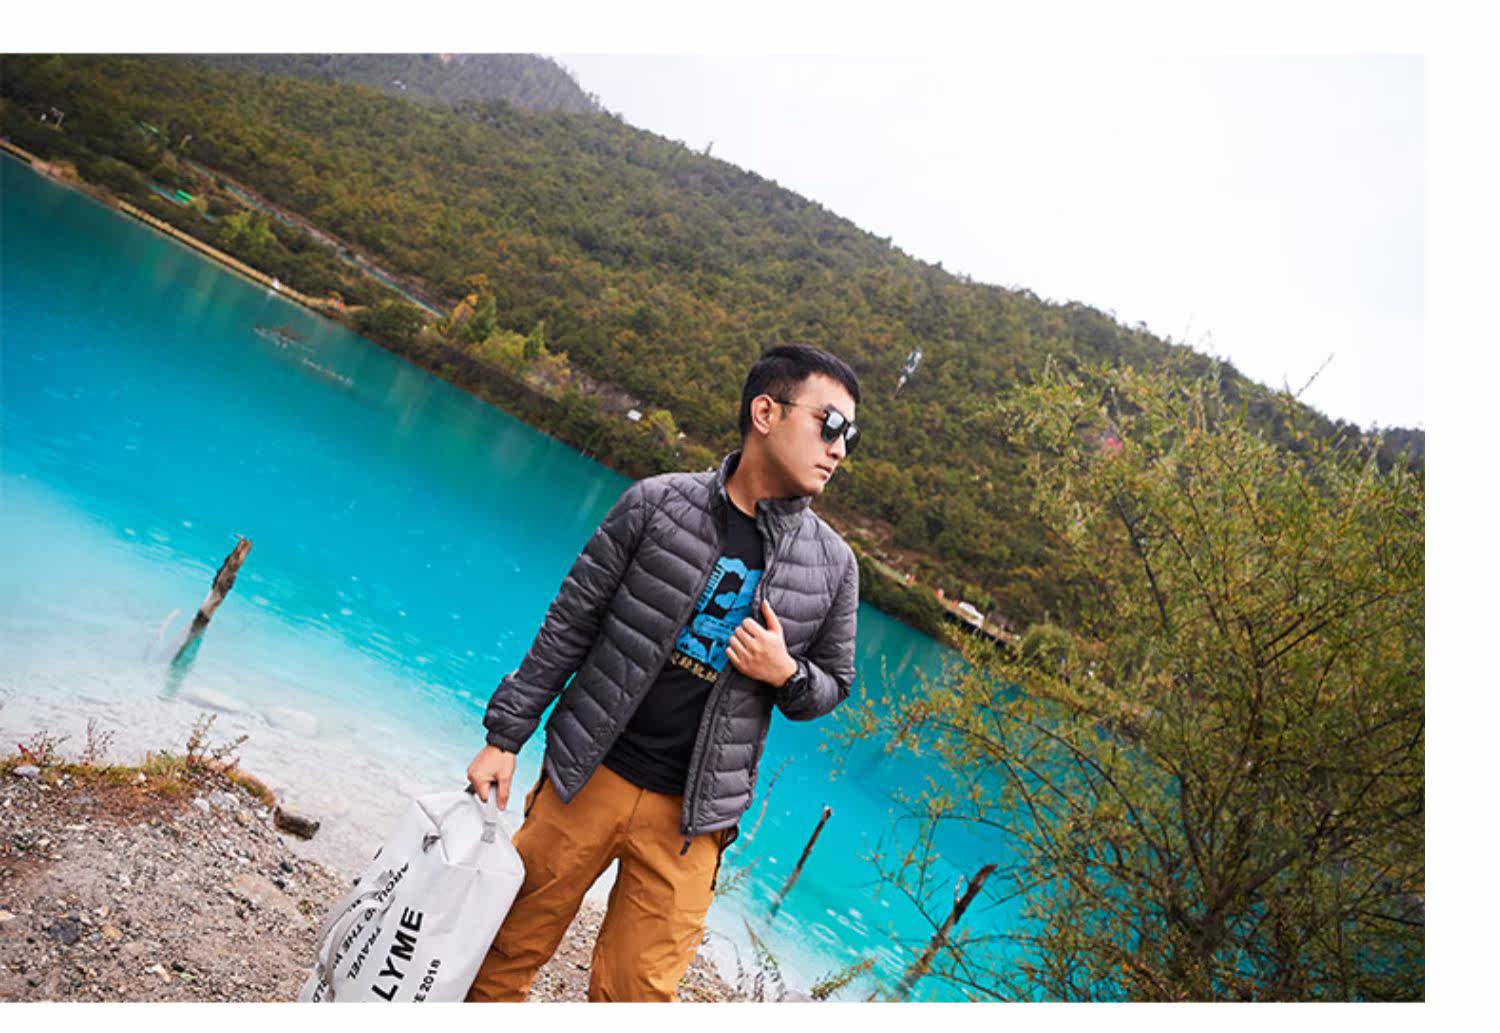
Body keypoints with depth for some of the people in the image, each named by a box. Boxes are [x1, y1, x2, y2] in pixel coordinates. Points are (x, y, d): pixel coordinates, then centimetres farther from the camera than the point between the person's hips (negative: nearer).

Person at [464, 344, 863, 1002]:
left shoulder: (833, 566, -3)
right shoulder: (657, 503, -8)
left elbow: (834, 684, 11)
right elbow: (568, 625, -2)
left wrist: (786, 674, -12)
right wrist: (504, 737, -1)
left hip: (690, 818, 1)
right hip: (586, 776, 0)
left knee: (634, 990, 6)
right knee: (510, 947, 15)